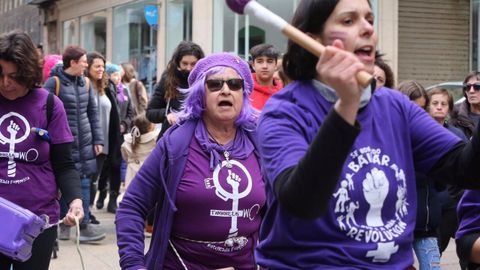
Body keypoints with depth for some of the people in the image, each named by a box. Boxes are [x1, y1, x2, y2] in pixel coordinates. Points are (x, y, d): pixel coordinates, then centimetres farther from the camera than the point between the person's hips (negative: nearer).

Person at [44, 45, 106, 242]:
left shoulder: (84, 83, 10)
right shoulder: (54, 82, -8)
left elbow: (93, 113, 14)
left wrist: (97, 139, 9)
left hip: (84, 143, 5)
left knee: (84, 182, 3)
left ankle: (84, 225, 7)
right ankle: (63, 224, 14)